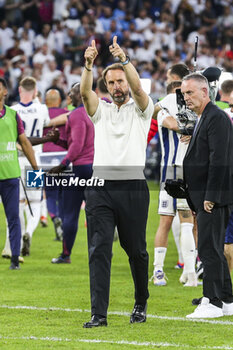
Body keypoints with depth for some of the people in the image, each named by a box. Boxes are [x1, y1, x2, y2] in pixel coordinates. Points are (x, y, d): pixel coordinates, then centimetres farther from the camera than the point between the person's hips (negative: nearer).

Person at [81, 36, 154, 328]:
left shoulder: (141, 109, 7)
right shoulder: (101, 110, 14)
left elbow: (137, 87, -14)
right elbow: (85, 92, -6)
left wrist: (124, 59, -29)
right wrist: (88, 65, -25)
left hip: (132, 187, -2)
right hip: (100, 186, 2)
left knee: (136, 250, 7)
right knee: (99, 249, -7)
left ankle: (141, 303, 28)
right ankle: (99, 313, -10)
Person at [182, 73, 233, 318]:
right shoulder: (203, 119, 19)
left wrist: (211, 197, -22)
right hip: (205, 197, 10)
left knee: (209, 249, -10)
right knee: (212, 250, 13)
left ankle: (213, 303, -7)